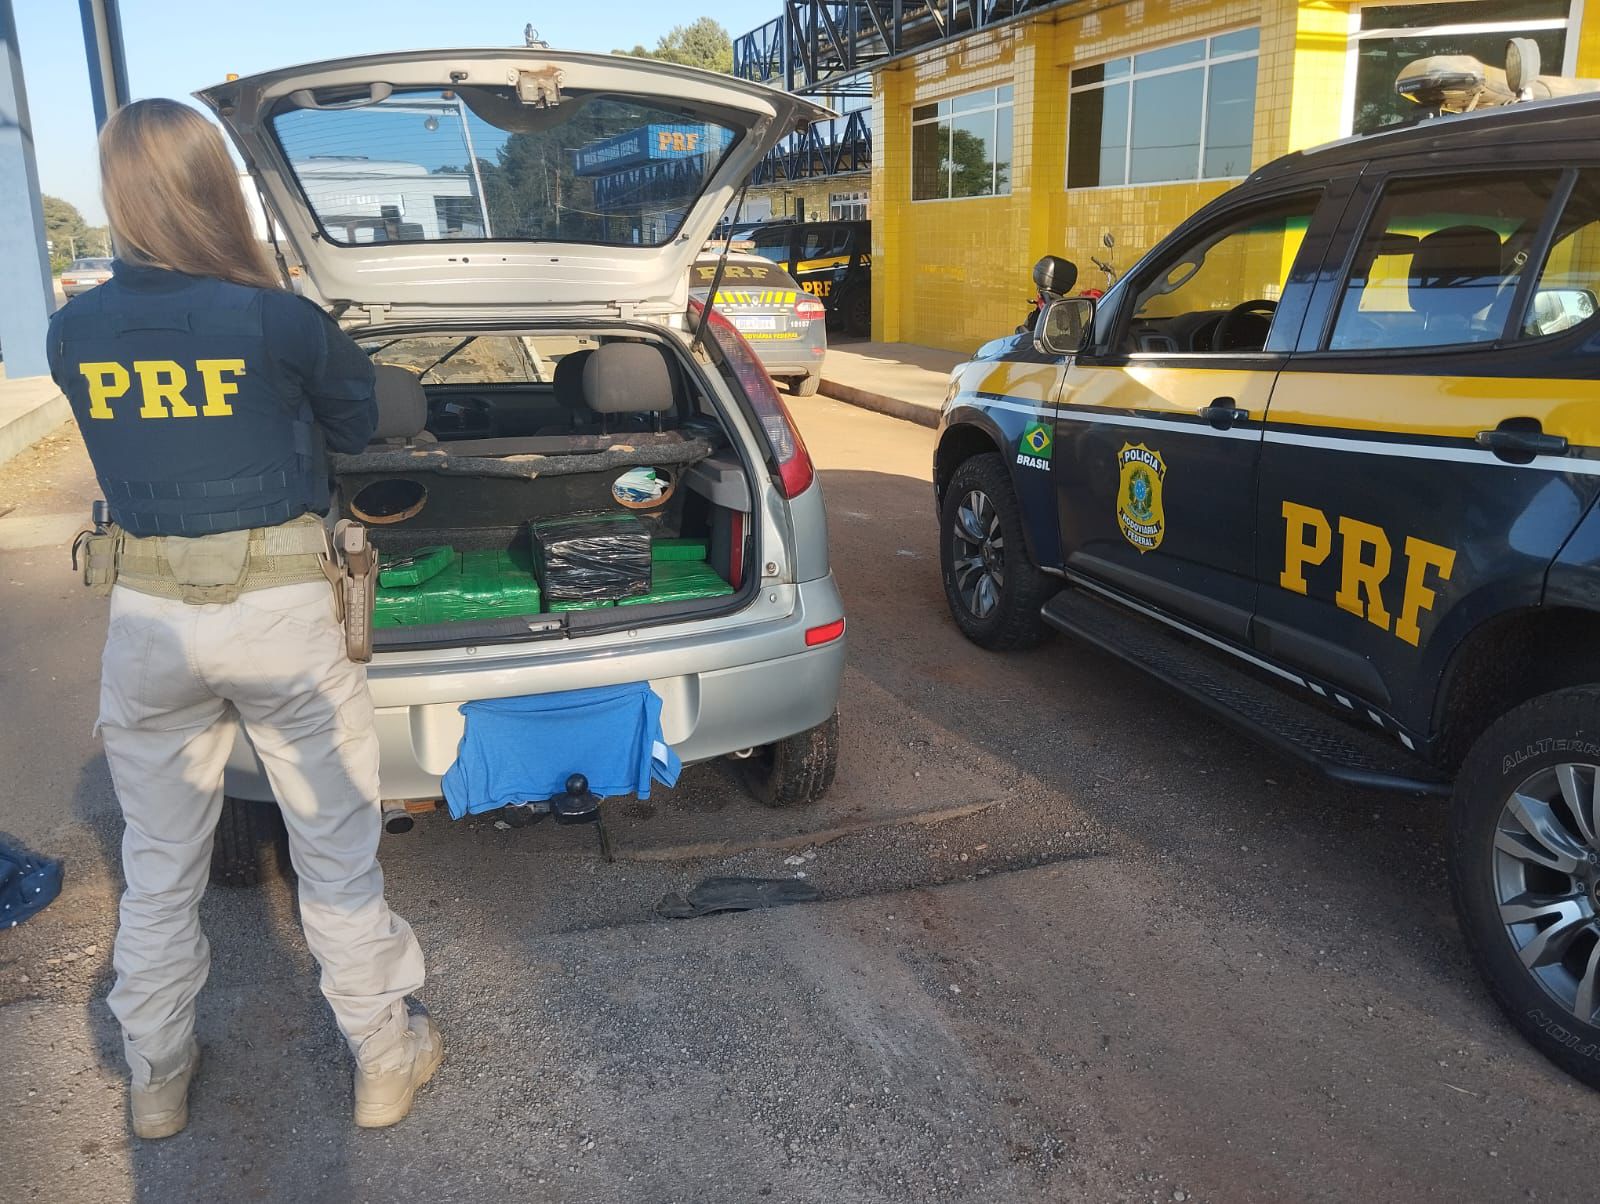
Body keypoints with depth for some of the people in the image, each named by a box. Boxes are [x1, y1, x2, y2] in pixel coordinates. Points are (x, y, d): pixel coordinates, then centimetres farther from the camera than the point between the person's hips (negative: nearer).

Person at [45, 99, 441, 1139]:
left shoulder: (74, 335, -3)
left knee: (159, 866, 19)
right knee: (337, 852, 12)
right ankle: (384, 1058, 27)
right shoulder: (280, 321, -14)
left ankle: (158, 1079, 35)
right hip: (283, 611, -3)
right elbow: (358, 424, 3)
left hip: (149, 618, 3)